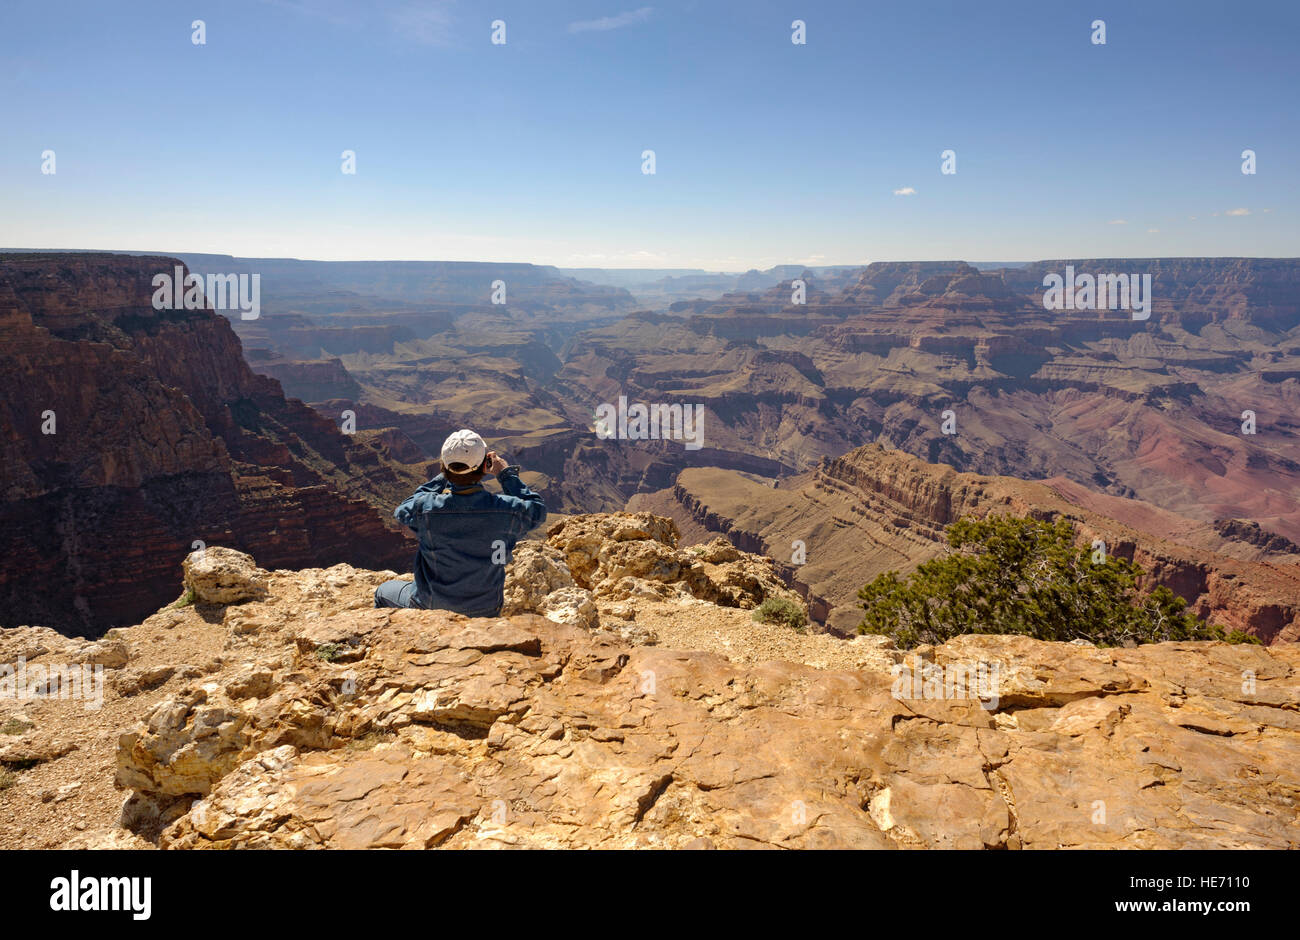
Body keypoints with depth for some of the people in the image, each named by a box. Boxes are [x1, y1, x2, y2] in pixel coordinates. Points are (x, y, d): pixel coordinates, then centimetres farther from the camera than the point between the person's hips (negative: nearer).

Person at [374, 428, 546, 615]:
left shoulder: (425, 508, -27)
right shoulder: (507, 509, -26)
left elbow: (401, 512, -1)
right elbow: (537, 510, -2)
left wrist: (441, 478, 0)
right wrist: (506, 474, 1)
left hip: (431, 607, -1)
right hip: (487, 610, 1)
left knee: (383, 592, 30)